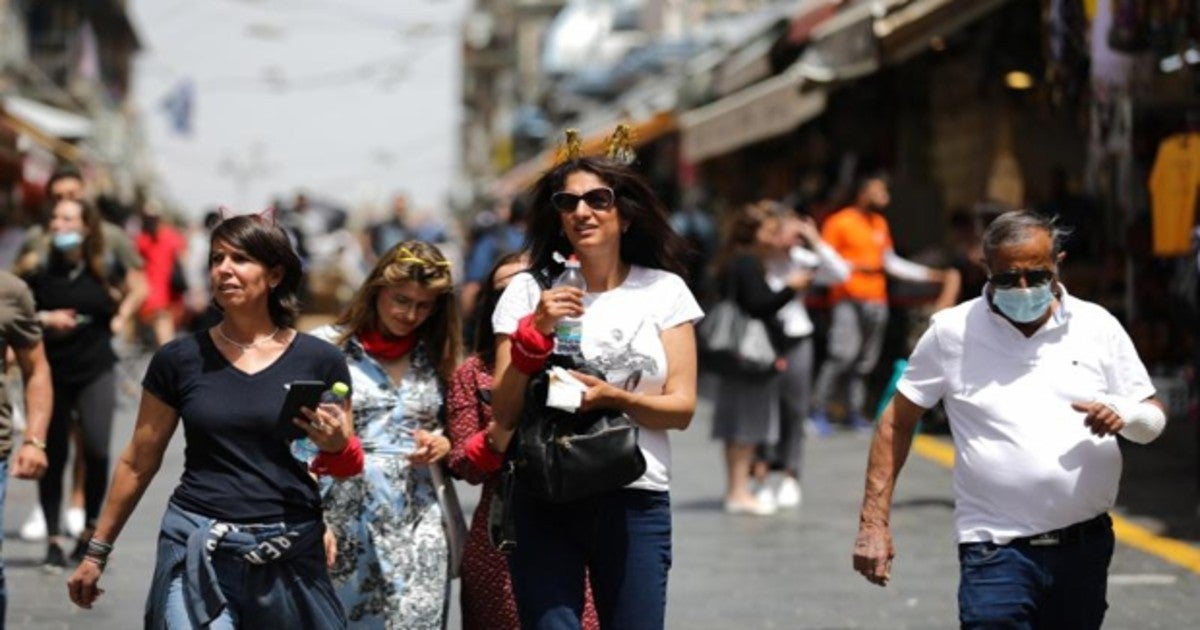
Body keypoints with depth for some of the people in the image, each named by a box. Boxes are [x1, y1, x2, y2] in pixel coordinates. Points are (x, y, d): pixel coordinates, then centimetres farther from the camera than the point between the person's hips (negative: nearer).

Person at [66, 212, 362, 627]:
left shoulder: (319, 361, 3)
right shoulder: (180, 359, 3)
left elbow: (350, 467, 11)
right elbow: (138, 464, 12)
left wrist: (335, 445, -12)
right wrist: (97, 552, 14)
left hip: (290, 558, 1)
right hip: (198, 553, -1)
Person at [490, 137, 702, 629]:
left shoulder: (664, 291, 7)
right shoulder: (529, 290, 4)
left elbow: (682, 408, 1)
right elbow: (503, 414, -1)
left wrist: (612, 397, -16)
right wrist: (535, 331, -14)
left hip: (635, 501, 1)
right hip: (543, 501, -1)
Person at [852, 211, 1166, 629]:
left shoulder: (1097, 326, 4)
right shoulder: (952, 332, 0)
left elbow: (1153, 420, 10)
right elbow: (897, 423, 5)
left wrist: (1124, 416, -15)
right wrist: (874, 521, -1)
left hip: (1085, 548, 3)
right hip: (996, 551, -3)